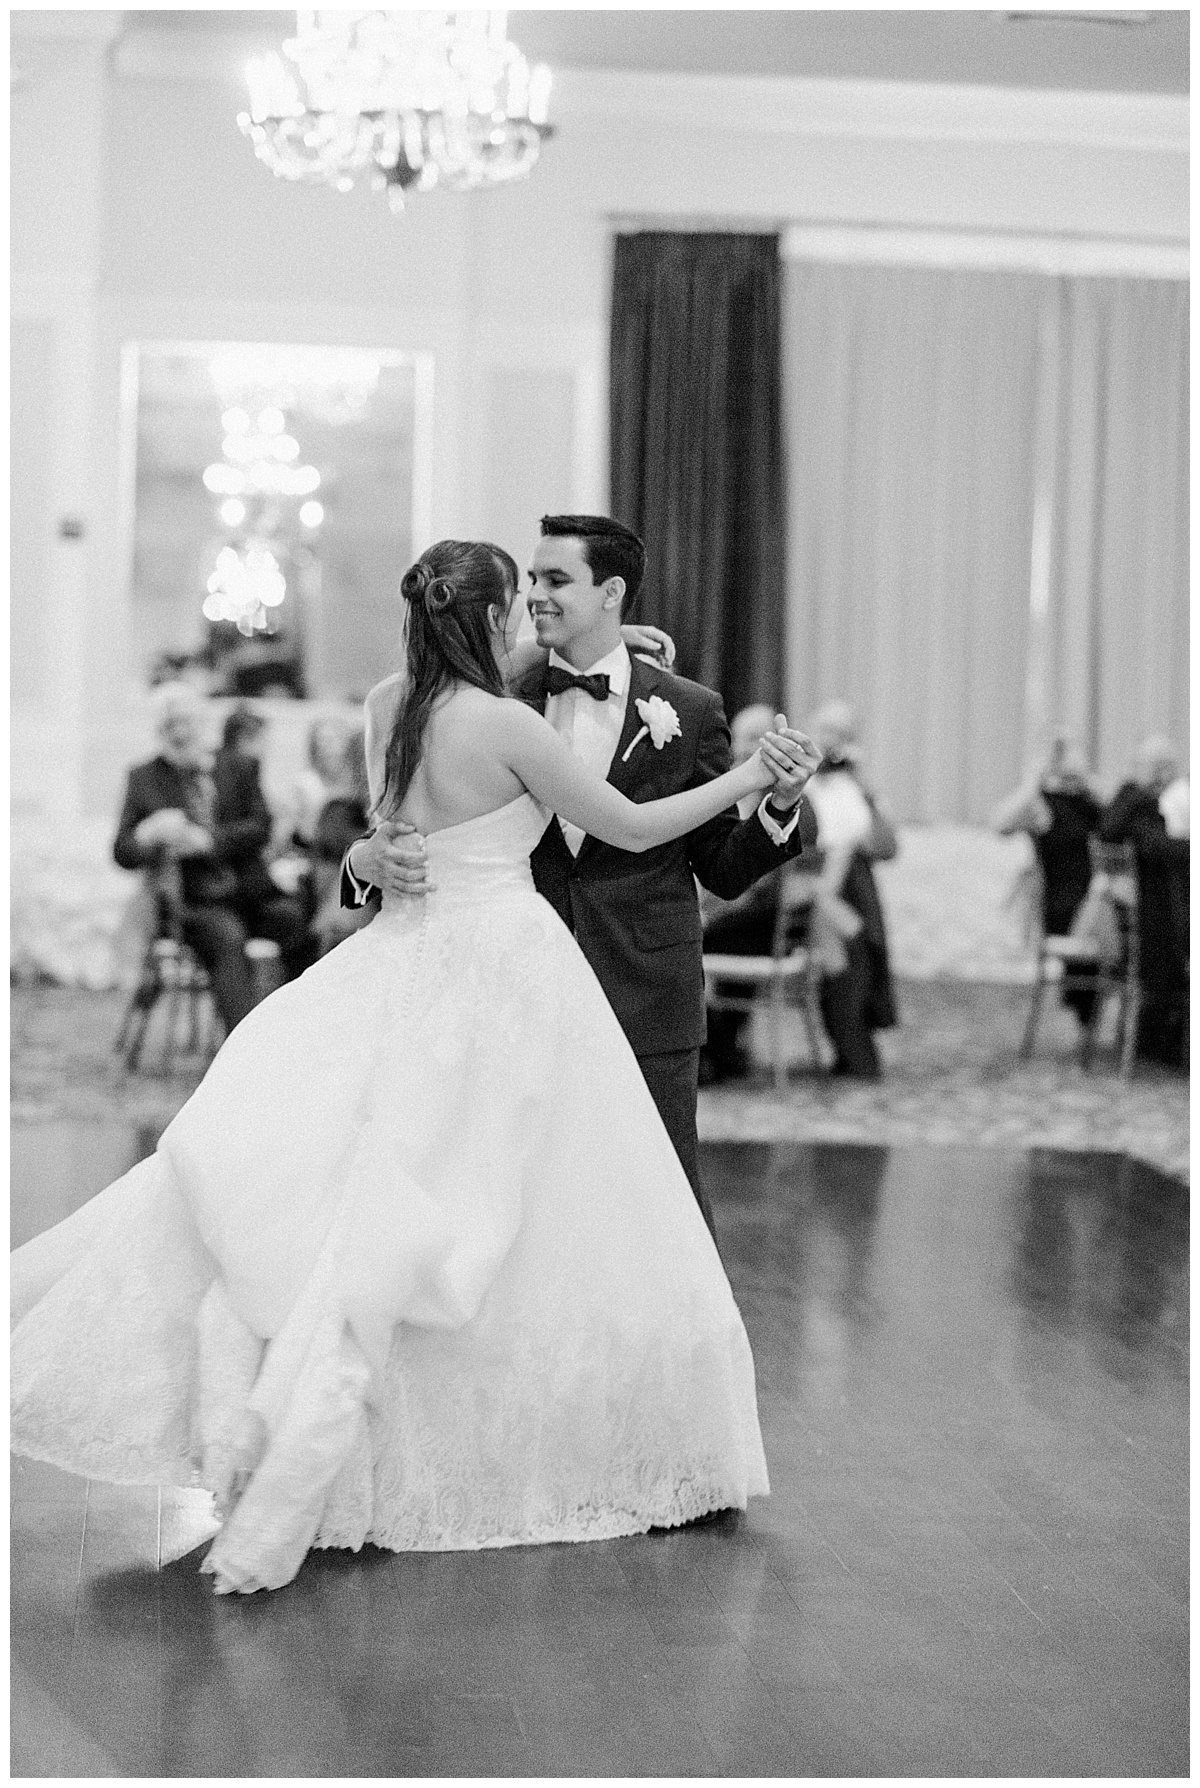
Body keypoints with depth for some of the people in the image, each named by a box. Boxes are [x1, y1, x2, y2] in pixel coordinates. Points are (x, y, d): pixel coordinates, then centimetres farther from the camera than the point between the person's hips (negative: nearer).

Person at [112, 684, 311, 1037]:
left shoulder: (239, 766, 14)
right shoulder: (144, 779, 12)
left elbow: (260, 828, 2)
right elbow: (123, 851, 7)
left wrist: (206, 840, -14)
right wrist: (149, 836, -17)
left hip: (251, 893, 2)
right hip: (197, 903, -2)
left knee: (296, 918, -29)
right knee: (227, 936, -34)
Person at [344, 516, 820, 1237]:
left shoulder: (688, 711, 1)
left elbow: (724, 870, 5)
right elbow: (439, 831, 8)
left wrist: (783, 801, -13)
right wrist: (368, 856, -14)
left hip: (647, 1009, -2)